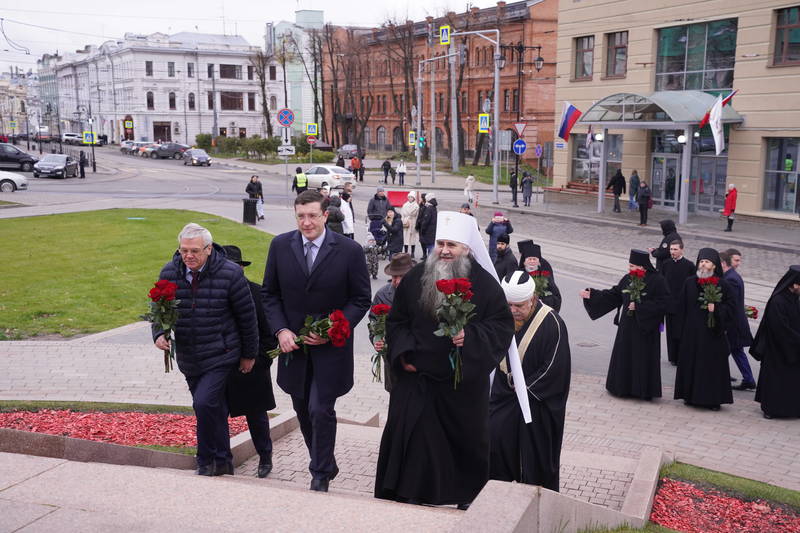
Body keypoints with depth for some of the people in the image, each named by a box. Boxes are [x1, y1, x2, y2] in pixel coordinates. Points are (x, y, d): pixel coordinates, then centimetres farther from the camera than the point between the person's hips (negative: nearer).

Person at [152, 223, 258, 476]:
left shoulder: (230, 273, -13)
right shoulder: (169, 273, -2)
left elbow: (247, 315, -5)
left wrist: (249, 354, 1)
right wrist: (159, 334, -12)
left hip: (220, 355, -5)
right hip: (188, 359, 5)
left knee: (205, 402, -20)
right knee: (214, 409, 16)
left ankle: (207, 462, -2)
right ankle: (223, 462, 32)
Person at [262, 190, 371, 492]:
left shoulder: (349, 250, -11)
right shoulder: (280, 246, -2)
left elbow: (361, 299, -4)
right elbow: (270, 294, 6)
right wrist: (280, 330, -8)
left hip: (331, 346, -4)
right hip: (293, 343, 4)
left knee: (320, 410, -7)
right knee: (303, 411, 15)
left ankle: (321, 475, 14)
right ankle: (326, 464, 37)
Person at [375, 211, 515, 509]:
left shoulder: (485, 284, -5)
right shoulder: (415, 278, 2)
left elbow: (503, 327, -7)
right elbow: (396, 322, 10)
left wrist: (470, 337, -22)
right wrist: (404, 353, -4)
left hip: (463, 381, -1)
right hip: (416, 376, 1)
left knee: (465, 439, 12)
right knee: (409, 437, 0)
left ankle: (467, 496, 32)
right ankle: (408, 496, 14)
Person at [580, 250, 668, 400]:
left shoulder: (657, 281, -12)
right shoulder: (628, 279, 6)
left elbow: (662, 303, -15)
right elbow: (613, 295, 10)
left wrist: (639, 306, -19)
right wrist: (591, 295, 3)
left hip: (645, 327, -6)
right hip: (627, 326, 6)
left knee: (643, 358, 0)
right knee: (624, 356, 11)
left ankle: (643, 390, 14)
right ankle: (625, 387, 24)